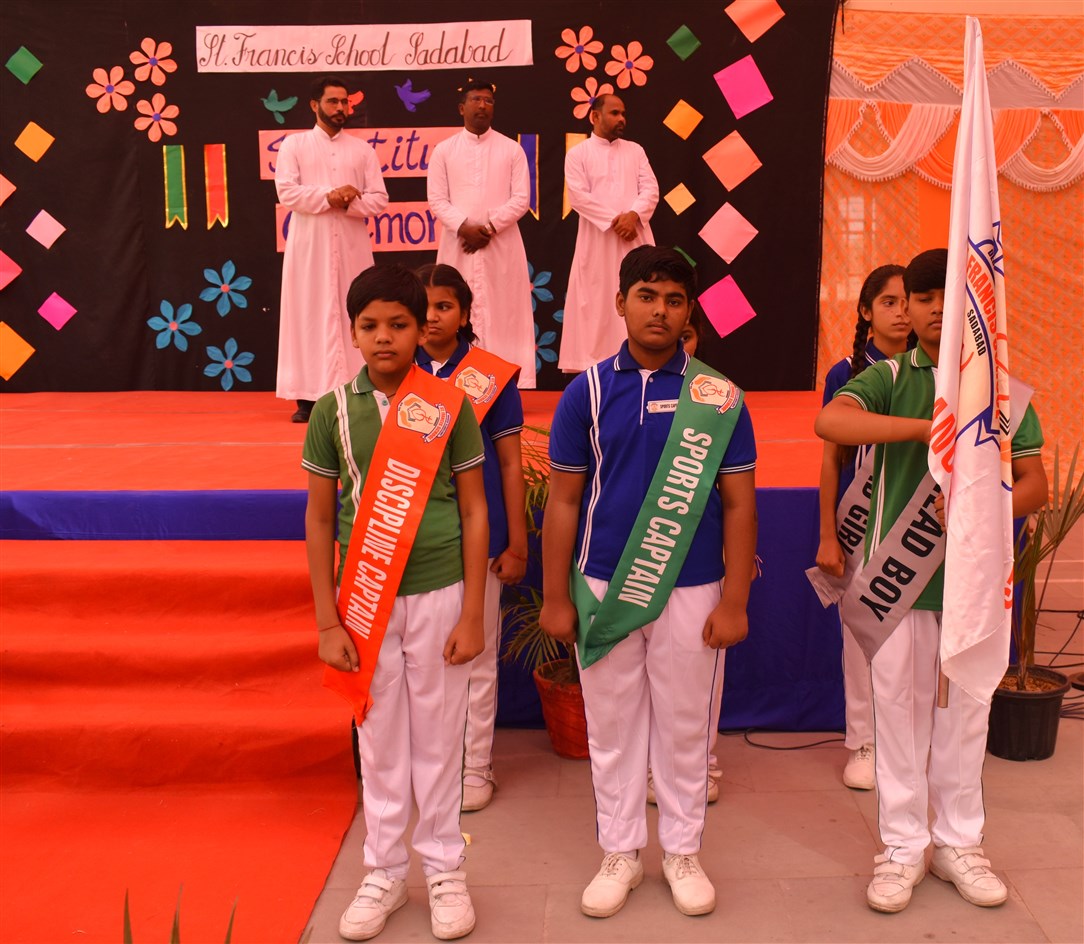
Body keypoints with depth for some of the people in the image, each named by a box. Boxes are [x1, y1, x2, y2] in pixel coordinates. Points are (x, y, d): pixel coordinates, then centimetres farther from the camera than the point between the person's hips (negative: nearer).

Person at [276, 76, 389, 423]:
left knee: (352, 315, 1)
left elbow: (379, 199, 4)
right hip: (309, 245, -1)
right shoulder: (294, 144, 7)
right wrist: (328, 198, -16)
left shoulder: (362, 149, 11)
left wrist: (348, 202, -14)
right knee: (309, 314, -2)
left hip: (351, 245, 2)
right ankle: (308, 396, 1)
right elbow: (287, 192, -6)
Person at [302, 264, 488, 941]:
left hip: (438, 594, -1)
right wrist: (327, 622, -1)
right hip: (364, 600, 1)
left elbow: (474, 512, -2)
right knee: (379, 739, 12)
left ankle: (444, 869, 27)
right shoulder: (335, 410, -1)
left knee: (438, 737, 10)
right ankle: (386, 873, 29)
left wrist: (472, 615, -5)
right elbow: (319, 519, 3)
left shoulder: (450, 407, -5)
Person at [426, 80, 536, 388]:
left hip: (501, 244, 0)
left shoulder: (511, 149, 6)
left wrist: (490, 227, -11)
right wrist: (464, 227, -13)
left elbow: (521, 198, 0)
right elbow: (437, 199, 2)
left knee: (502, 310, -2)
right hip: (458, 244, 0)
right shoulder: (444, 150, 7)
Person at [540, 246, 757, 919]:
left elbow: (739, 503, -1)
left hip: (690, 591, 0)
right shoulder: (587, 392, 0)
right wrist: (555, 597, 0)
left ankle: (682, 850, 29)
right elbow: (563, 500, 2)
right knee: (612, 726, 11)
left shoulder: (719, 398, -2)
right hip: (604, 588, 1)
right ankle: (621, 852, 28)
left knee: (685, 726, 11)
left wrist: (735, 603, -5)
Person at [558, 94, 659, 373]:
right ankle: (595, 364, 3)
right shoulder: (578, 154, 4)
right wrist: (614, 220, -15)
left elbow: (650, 188, 4)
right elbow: (578, 196, -8)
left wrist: (634, 215, -15)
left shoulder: (635, 150, 14)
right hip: (597, 240, -3)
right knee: (597, 302, -2)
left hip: (636, 237, 3)